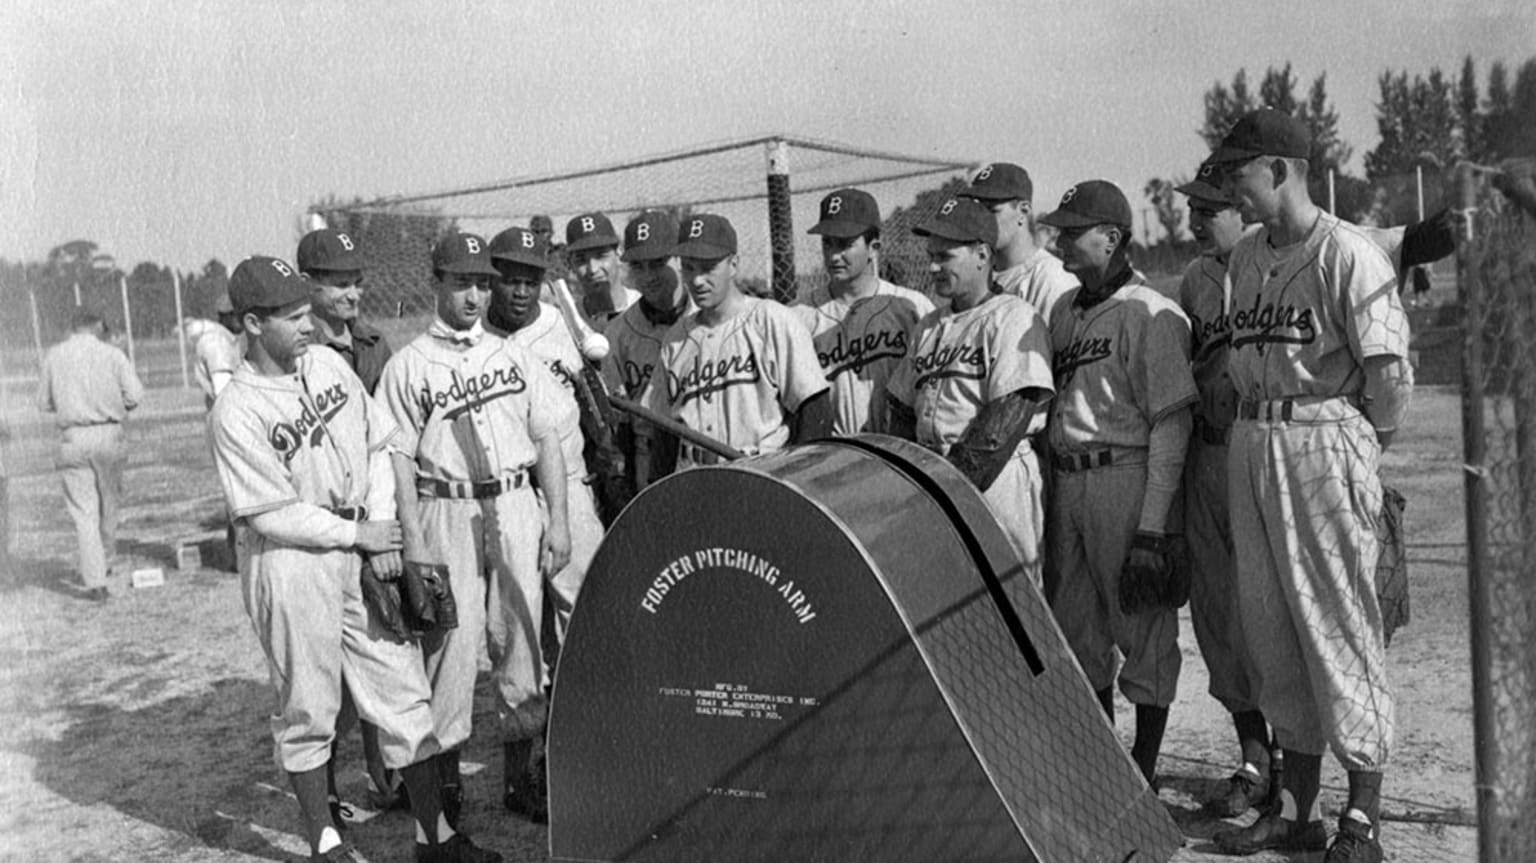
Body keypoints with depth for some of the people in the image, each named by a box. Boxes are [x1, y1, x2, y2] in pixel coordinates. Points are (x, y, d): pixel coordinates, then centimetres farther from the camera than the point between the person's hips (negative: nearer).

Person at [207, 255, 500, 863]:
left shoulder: (330, 363, 4)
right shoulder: (235, 412, -15)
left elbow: (378, 445, 8)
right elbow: (270, 512, -15)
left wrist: (382, 525, -2)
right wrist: (357, 534, -10)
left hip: (365, 551, 6)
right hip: (291, 565, -6)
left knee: (404, 688, 7)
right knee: (308, 705, 8)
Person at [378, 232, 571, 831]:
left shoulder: (514, 355, 13)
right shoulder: (407, 366, 2)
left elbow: (546, 439, 11)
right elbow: (400, 459, -3)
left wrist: (557, 519, 3)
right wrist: (414, 542, -10)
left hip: (517, 508, 4)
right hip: (446, 514, -3)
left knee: (522, 638, 7)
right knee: (451, 642, -2)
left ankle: (523, 768, 20)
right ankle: (446, 776, 12)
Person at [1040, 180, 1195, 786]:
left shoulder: (1150, 314, -9)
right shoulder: (1064, 311, 14)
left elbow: (1171, 424, -13)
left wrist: (1152, 525, -18)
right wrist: (1049, 488, 12)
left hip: (1128, 479, -8)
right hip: (1066, 481, 8)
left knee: (1145, 628, 3)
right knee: (1077, 631, 15)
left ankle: (1144, 774, 16)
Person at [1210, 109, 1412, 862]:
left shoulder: (1346, 253, -12)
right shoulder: (1244, 256, 13)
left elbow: (1389, 369, -13)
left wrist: (1367, 440, -1)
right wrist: (1251, 423, 14)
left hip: (1324, 444, -8)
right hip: (1249, 445, 8)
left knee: (1341, 628, -1)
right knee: (1272, 630, 11)